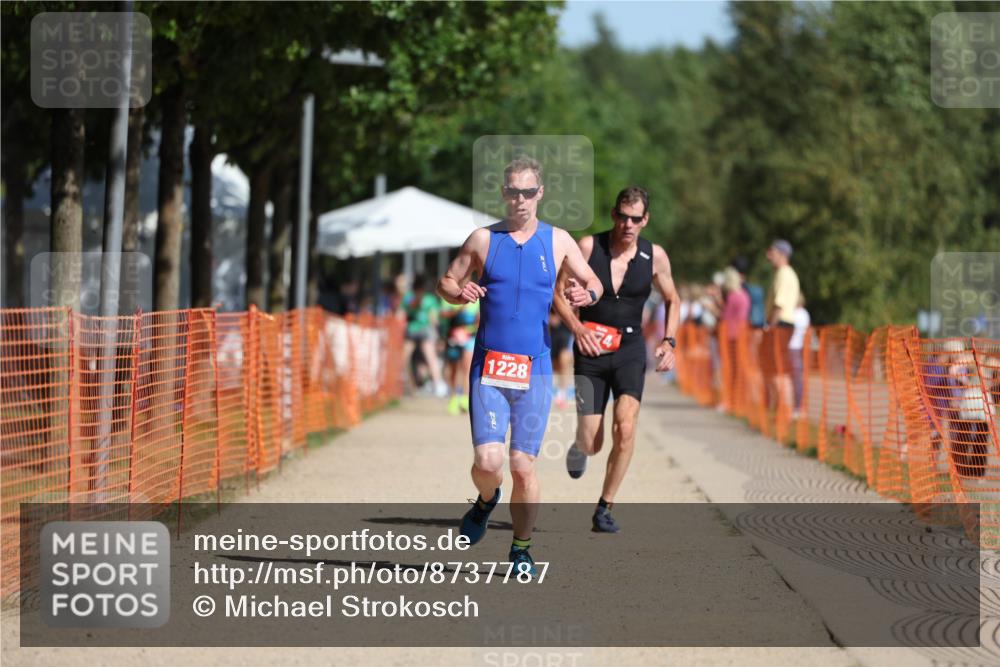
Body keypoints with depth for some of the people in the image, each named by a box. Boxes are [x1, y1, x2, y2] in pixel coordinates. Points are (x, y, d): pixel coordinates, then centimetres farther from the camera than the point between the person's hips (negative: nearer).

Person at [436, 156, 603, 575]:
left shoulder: (558, 241, 7)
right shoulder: (483, 239, 5)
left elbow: (594, 282, 16)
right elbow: (446, 282, 12)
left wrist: (587, 294, -8)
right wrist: (459, 292, -12)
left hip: (535, 371, 1)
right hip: (488, 368, 0)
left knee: (523, 466, -1)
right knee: (487, 461, -12)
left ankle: (521, 549, 15)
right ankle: (486, 500, 22)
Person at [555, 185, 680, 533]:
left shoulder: (655, 256, -1)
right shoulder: (588, 247, -8)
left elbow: (672, 300, 15)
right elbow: (559, 293, -1)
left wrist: (669, 341, 1)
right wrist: (577, 328, -18)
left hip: (630, 350, 1)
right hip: (591, 350, -1)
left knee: (625, 427, -21)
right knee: (591, 444, -2)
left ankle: (605, 508, -7)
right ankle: (580, 447, 39)